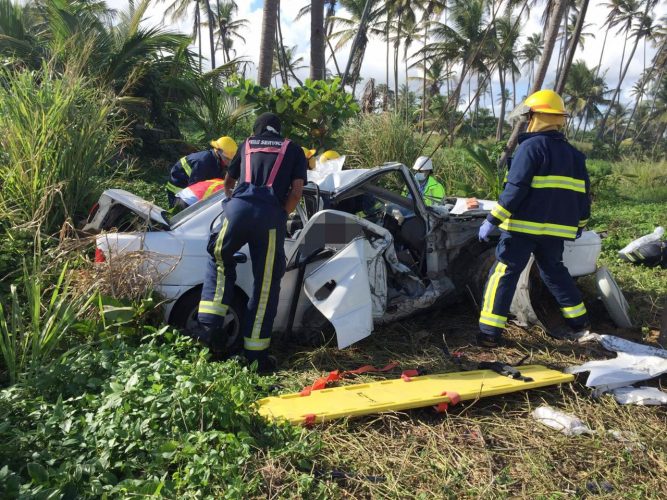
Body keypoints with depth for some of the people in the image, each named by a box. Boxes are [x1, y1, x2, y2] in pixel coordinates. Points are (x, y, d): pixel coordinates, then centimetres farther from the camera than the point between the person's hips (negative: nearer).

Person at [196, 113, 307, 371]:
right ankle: (255, 354, 11)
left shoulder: (247, 144, 28)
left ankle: (211, 324, 13)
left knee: (220, 259, 26)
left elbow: (228, 181, 42)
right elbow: (296, 192, 6)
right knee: (266, 284, 6)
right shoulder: (293, 150, 22)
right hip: (271, 214, -1)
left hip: (239, 206, 2)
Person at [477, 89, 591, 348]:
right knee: (554, 271, 26)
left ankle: (490, 332, -3)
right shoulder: (573, 153, 14)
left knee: (504, 274, -1)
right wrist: (580, 223, 31)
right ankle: (579, 319, 35)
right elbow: (583, 193, 18)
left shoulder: (532, 146, -9)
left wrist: (492, 220, -16)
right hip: (555, 229, 7)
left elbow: (515, 188, -18)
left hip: (523, 225, -7)